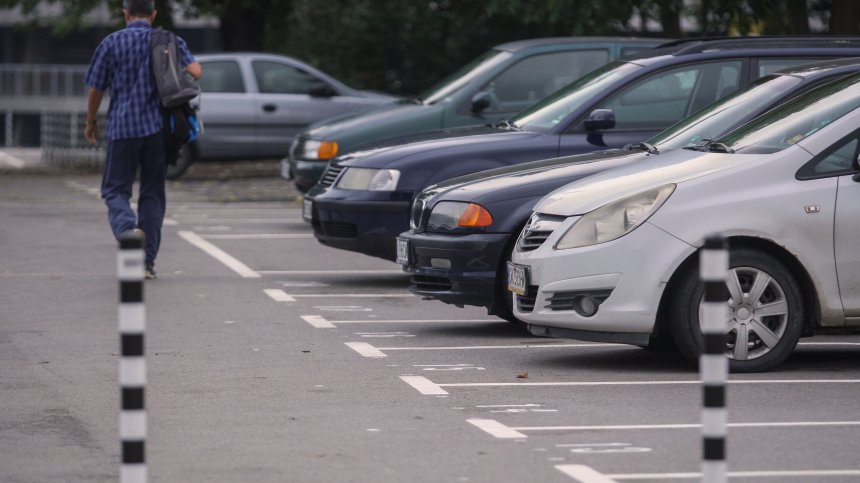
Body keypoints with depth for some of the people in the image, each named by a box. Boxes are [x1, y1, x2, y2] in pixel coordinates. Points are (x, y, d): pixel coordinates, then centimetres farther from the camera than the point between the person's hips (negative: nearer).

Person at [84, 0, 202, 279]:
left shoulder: (112, 43, 1)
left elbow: (95, 89, 2)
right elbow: (195, 72, -8)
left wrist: (91, 123, 17)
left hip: (123, 128, -2)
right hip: (158, 128, 2)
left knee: (115, 189, 5)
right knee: (153, 193, 11)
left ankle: (127, 228, -27)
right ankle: (147, 261, 9)